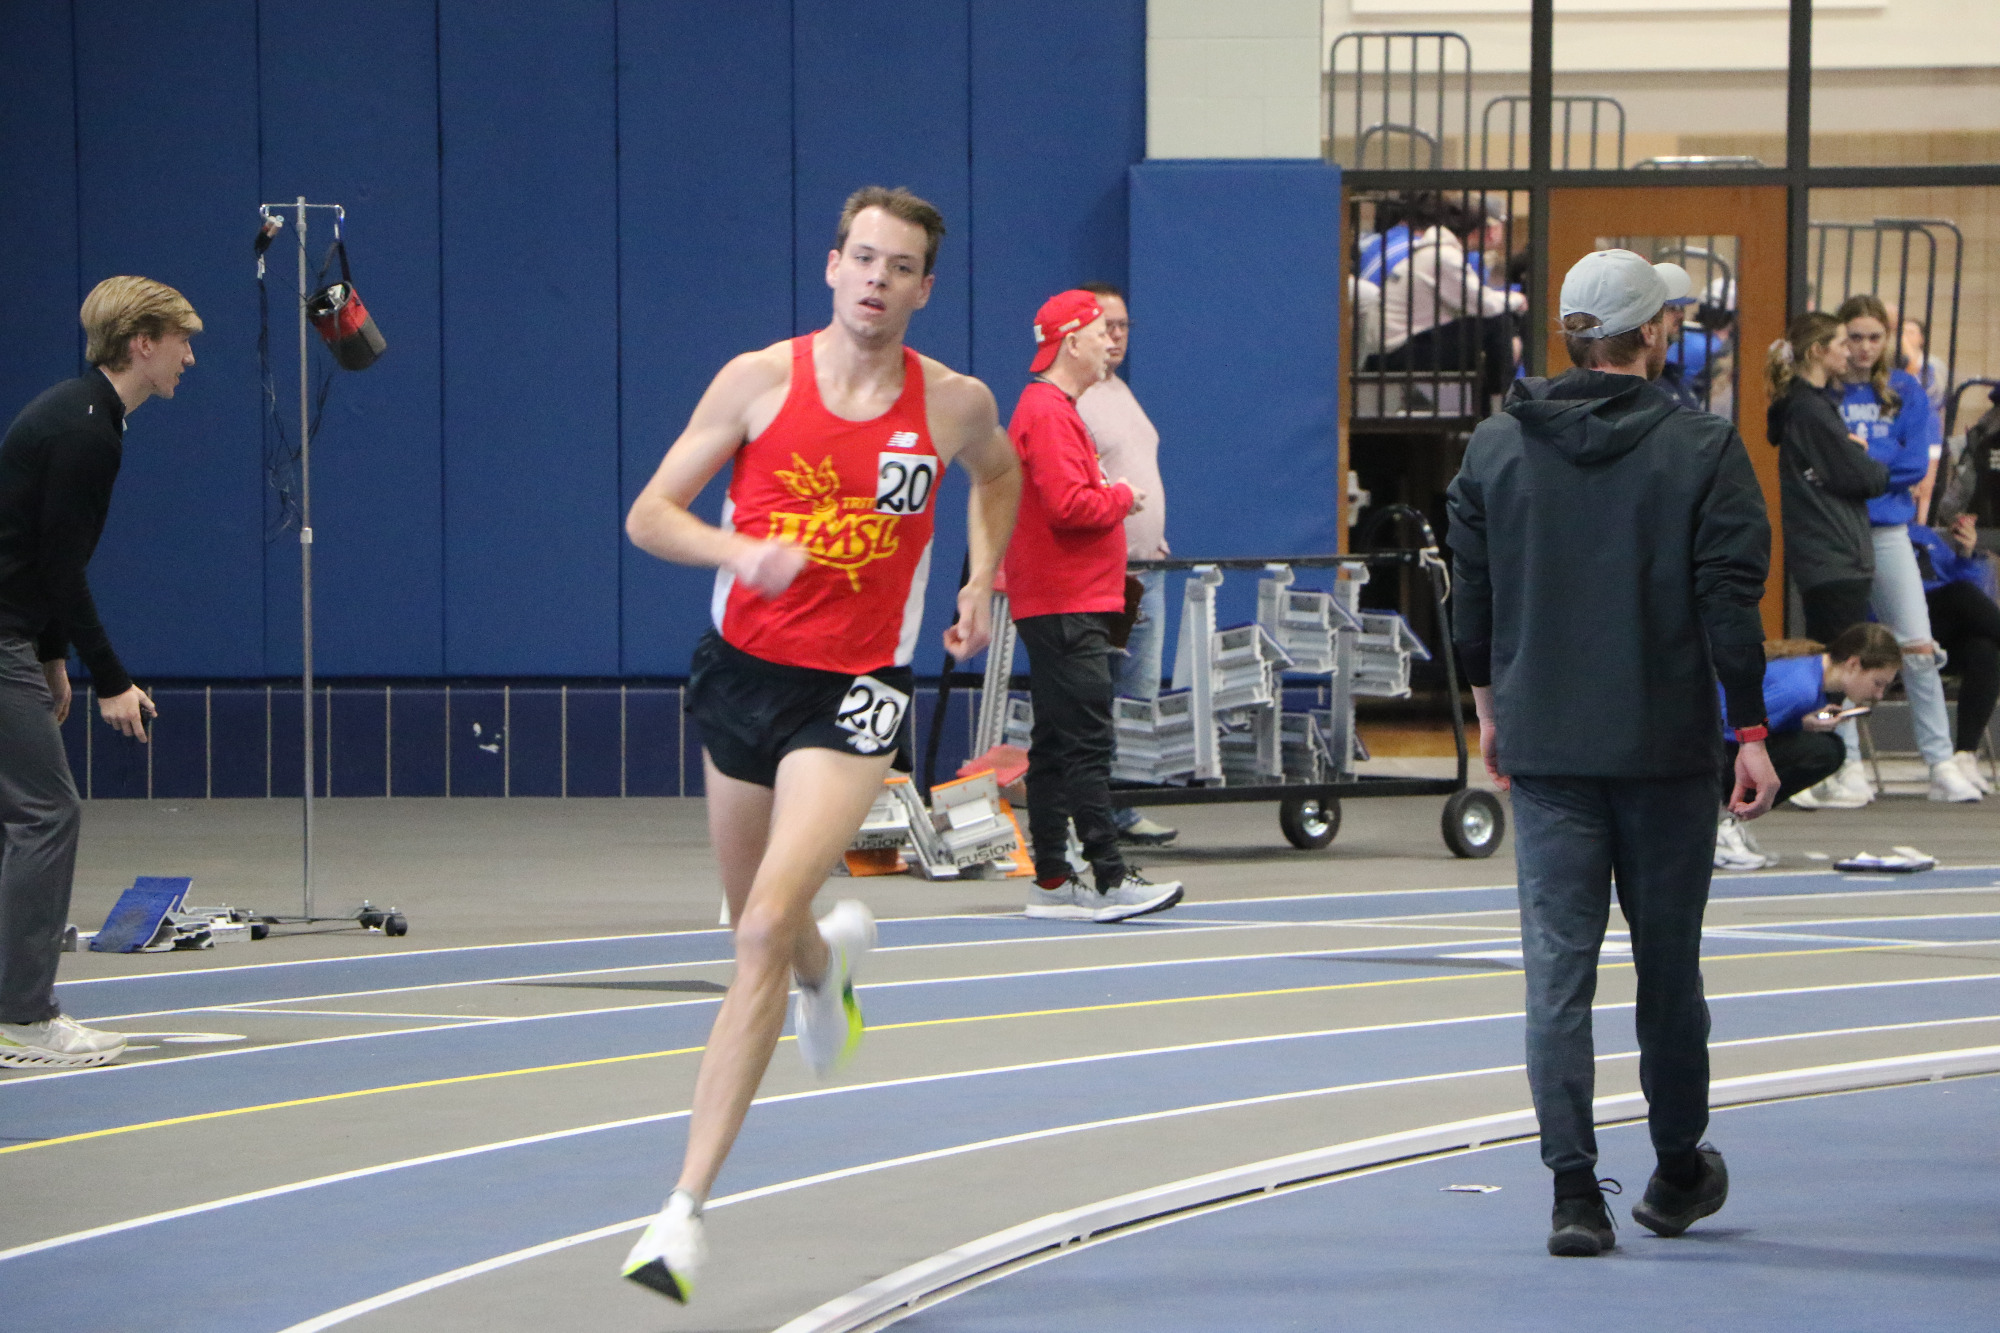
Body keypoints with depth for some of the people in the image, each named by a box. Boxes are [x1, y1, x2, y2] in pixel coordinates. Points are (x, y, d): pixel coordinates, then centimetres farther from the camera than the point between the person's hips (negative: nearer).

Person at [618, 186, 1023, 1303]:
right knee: (761, 927, 19)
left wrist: (982, 585, 11)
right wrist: (739, 553, -22)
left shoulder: (956, 404, -2)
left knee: (766, 931, -19)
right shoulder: (761, 380, -5)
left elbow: (1001, 476, 23)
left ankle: (687, 1208, -19)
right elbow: (649, 515, -4)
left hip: (855, 690, -3)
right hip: (743, 666, 3)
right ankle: (829, 959, 61)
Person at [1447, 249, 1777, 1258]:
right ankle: (1678, 1174, 26)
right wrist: (1749, 733, -3)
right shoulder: (1701, 448, -7)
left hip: (1543, 748, 2)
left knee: (1557, 967, 1)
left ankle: (1573, 1190, -7)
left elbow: (1471, 595, 9)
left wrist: (1491, 704, 21)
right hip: (1665, 747, -2)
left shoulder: (1495, 447, 2)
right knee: (1667, 963, 12)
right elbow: (1730, 603, -8)